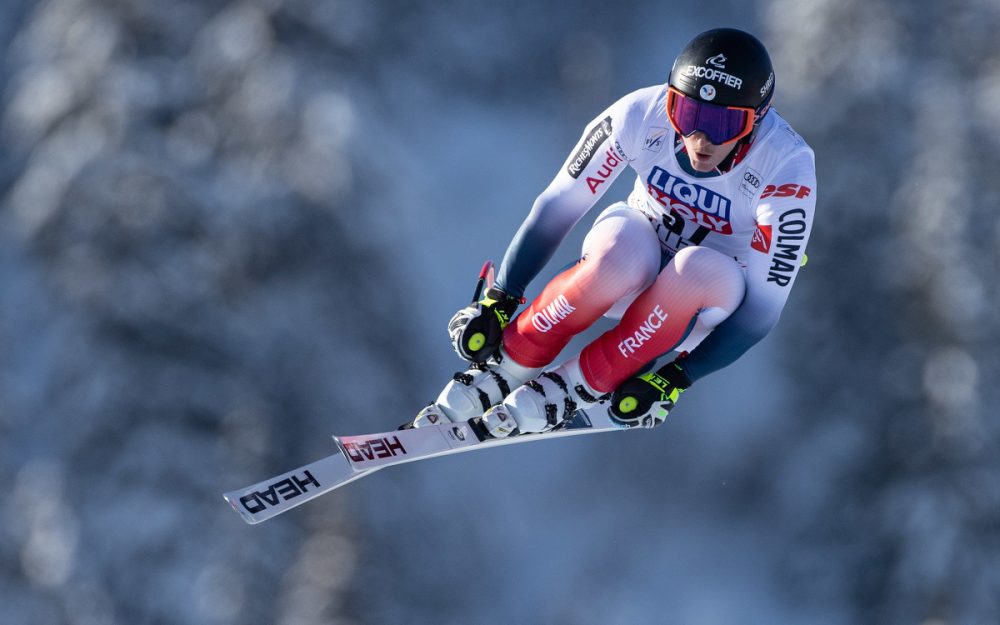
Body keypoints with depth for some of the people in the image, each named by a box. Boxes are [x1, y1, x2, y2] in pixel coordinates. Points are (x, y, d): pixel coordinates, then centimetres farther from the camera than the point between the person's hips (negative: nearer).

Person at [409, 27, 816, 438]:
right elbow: (560, 204, -14)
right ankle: (507, 369, -17)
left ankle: (574, 388, -22)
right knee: (623, 254, -37)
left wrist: (677, 378, -29)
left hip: (707, 298, -1)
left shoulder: (788, 168, -29)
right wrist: (498, 301, -17)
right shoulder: (642, 114, -25)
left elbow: (764, 304, -24)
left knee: (697, 270, -38)